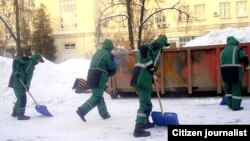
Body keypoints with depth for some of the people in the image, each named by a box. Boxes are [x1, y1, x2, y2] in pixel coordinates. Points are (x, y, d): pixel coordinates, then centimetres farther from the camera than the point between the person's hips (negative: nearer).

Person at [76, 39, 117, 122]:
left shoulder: (98, 53, 20)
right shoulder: (108, 55, -4)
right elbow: (112, 70, -1)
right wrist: (107, 74, 19)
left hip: (91, 77, 8)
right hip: (99, 79, -8)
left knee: (98, 95, 16)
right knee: (96, 97, -7)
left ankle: (104, 113, 23)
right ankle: (82, 110, -18)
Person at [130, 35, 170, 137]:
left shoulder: (151, 48, 27)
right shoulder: (156, 46, -2)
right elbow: (143, 48, -22)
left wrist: (152, 77, 22)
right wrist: (150, 65, -18)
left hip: (139, 78, 10)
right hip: (142, 79, -10)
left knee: (146, 101, 24)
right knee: (145, 103, -9)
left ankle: (145, 122, 37)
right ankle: (138, 129, -13)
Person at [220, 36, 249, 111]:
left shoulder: (223, 51, 17)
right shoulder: (237, 49, -2)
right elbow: (245, 59, -10)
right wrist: (245, 65, 10)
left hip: (225, 71, 6)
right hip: (235, 71, -6)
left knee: (228, 88, 16)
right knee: (236, 88, 0)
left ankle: (230, 104, 22)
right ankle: (235, 106, 1)